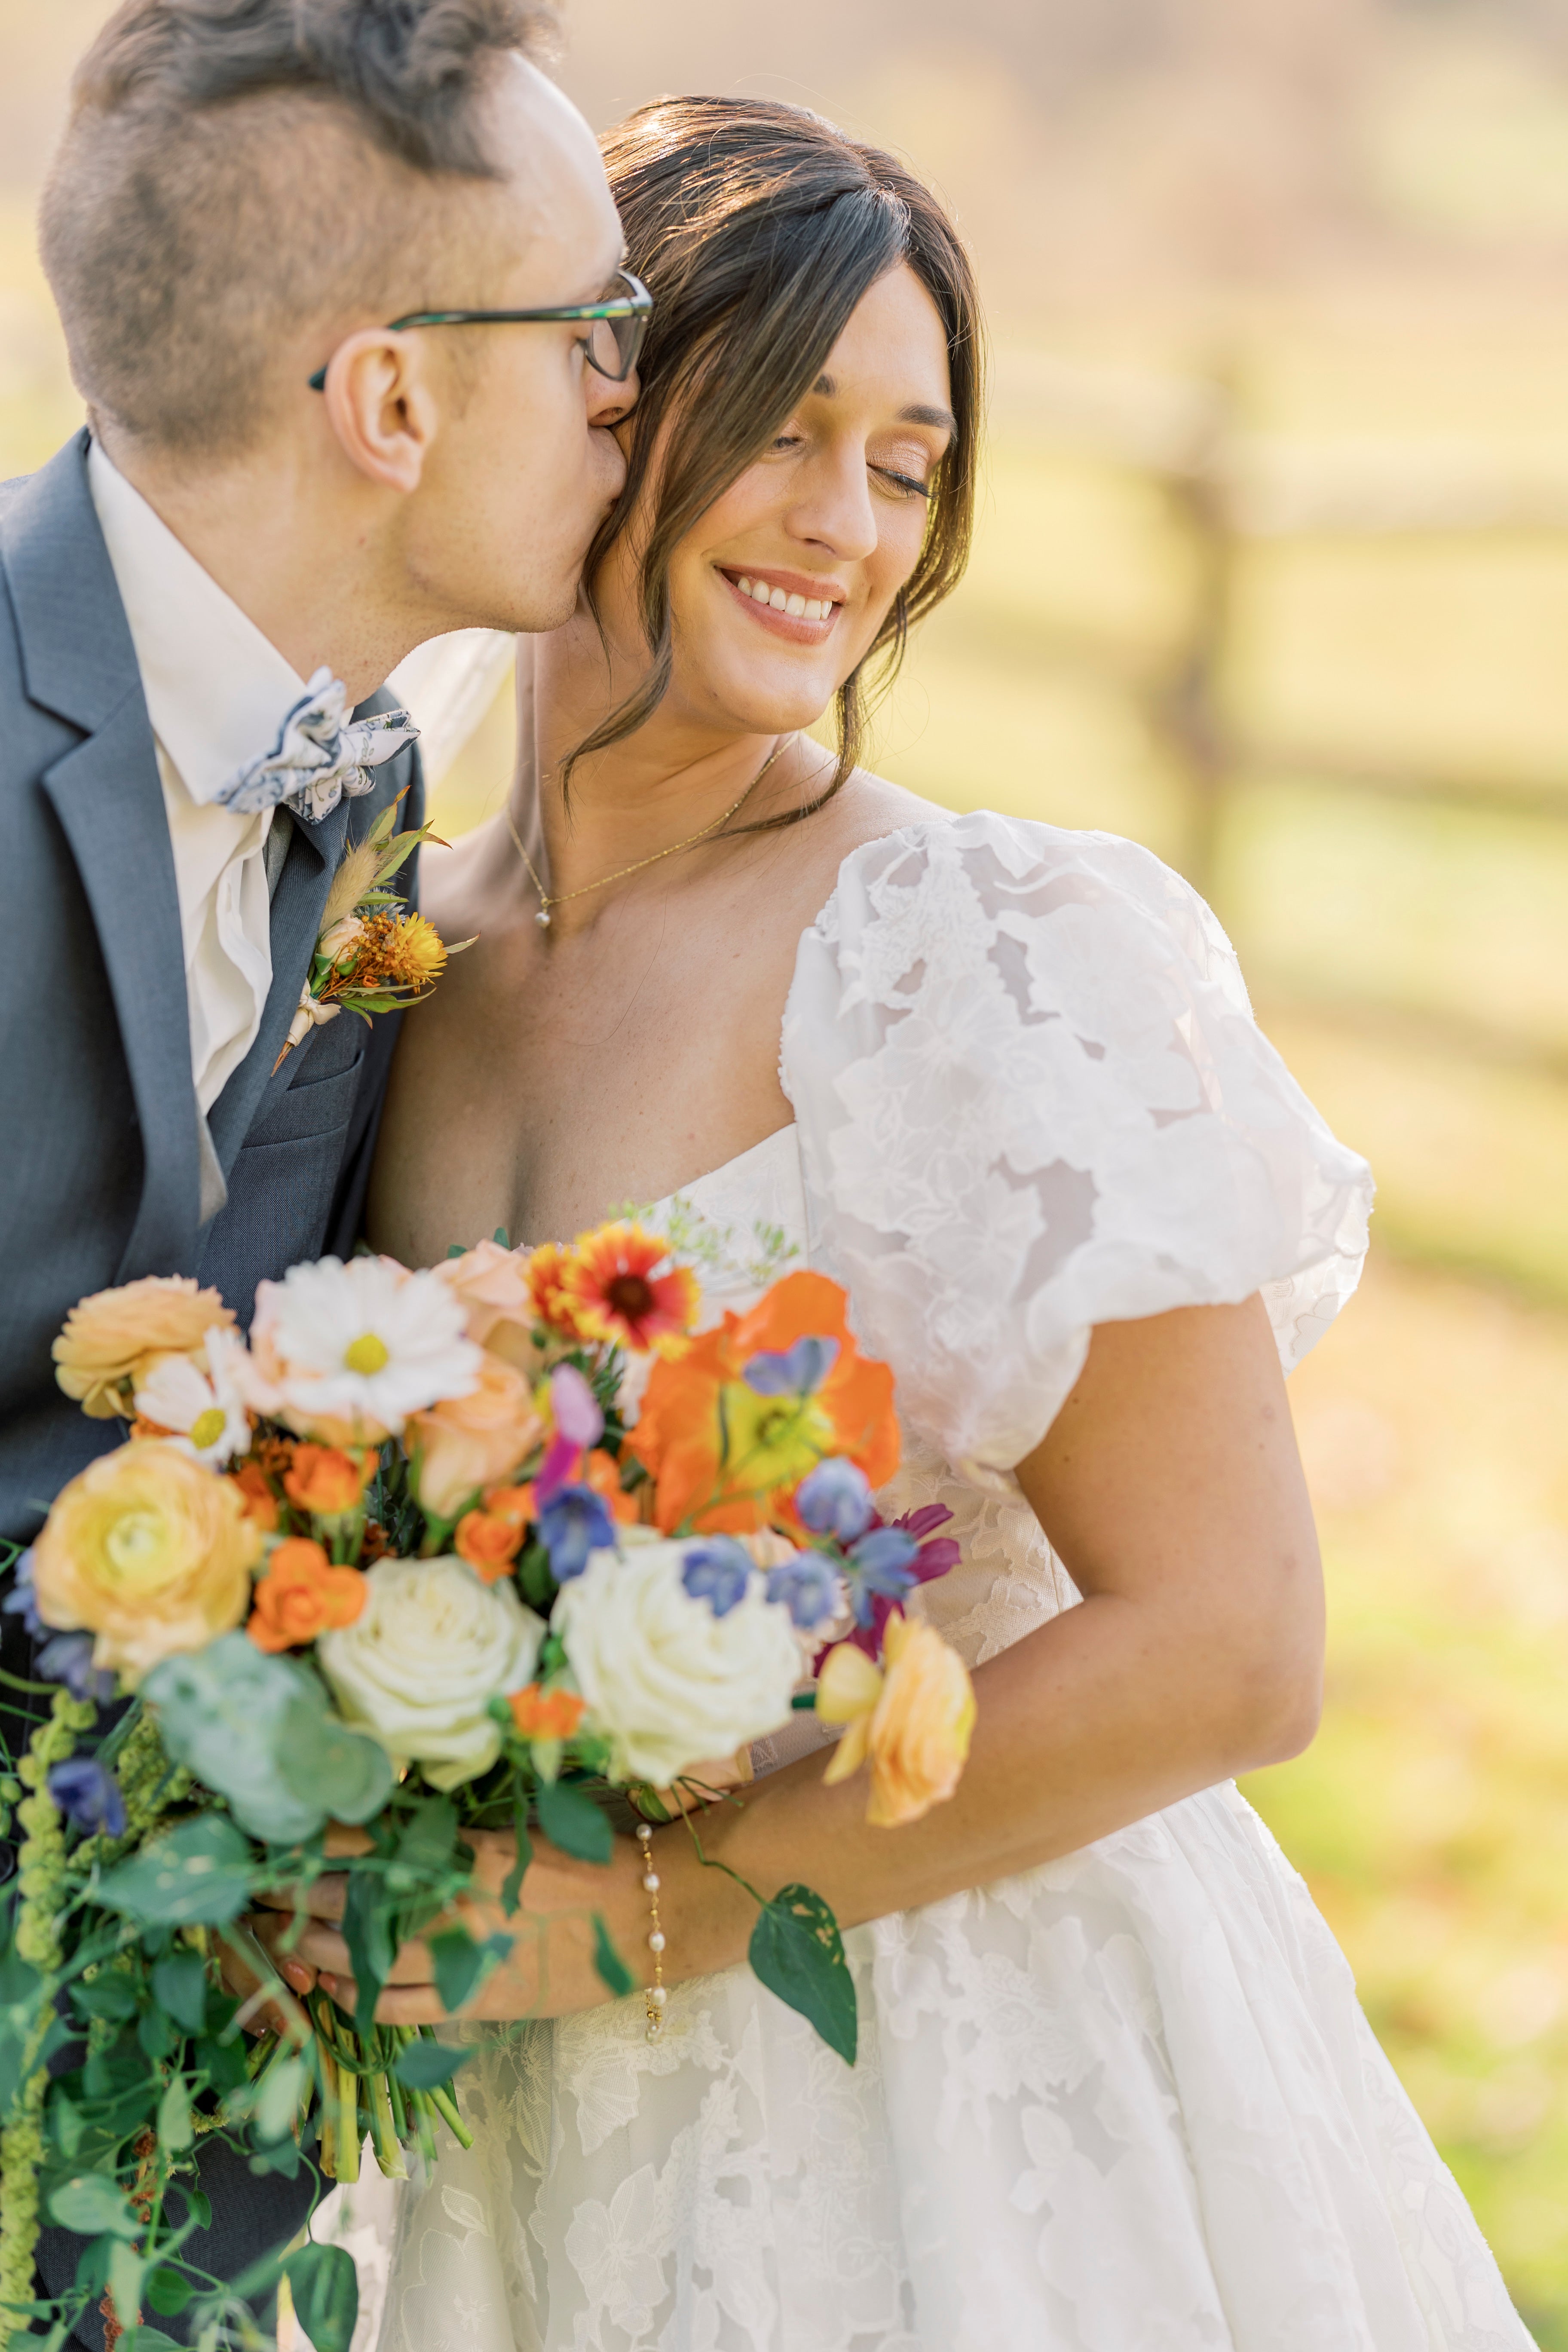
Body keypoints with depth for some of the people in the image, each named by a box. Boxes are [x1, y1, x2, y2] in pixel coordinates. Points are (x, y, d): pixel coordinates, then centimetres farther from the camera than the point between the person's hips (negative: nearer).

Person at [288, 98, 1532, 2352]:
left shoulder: (998, 952, -17)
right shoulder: (399, 949, 0)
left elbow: (1224, 1648, -20)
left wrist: (647, 1905, -18)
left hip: (981, 2097, -5)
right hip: (552, 2114, 5)